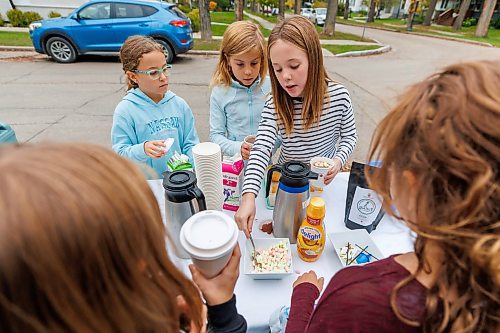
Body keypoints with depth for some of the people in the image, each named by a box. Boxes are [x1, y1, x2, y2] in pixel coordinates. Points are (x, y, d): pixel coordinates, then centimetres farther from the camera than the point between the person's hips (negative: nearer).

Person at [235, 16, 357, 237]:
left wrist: (339, 160, -24)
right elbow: (261, 150, -32)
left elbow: (349, 135, -3)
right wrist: (248, 196, -45)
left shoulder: (339, 95, -18)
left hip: (324, 180, 1)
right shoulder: (274, 106, -22)